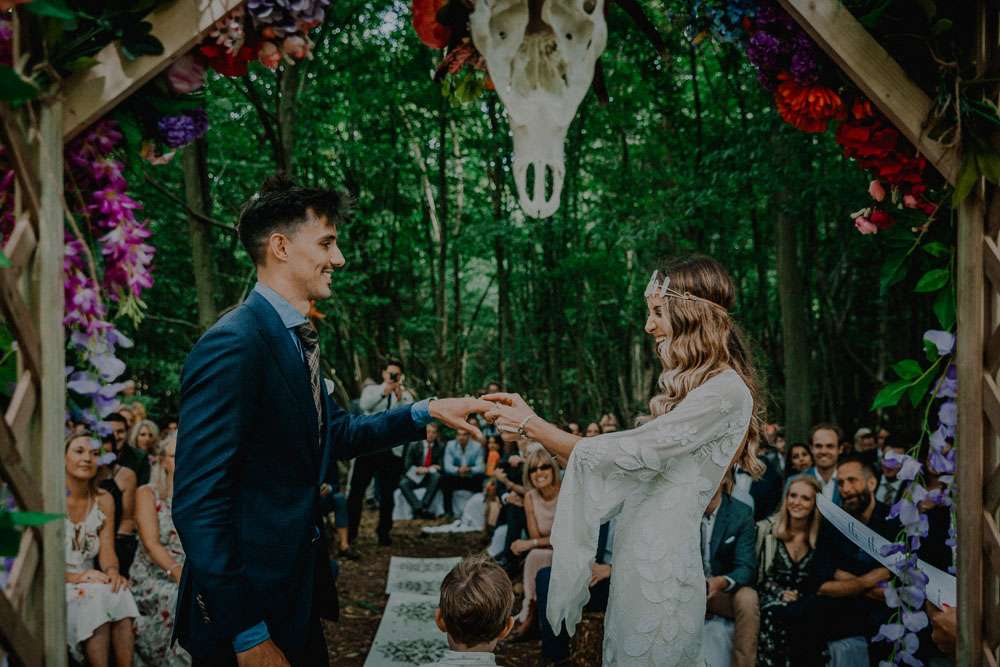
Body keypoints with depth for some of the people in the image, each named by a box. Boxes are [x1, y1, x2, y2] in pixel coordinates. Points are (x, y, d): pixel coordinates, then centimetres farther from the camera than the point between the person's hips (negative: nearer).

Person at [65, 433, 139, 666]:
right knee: (96, 597, -32)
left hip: (91, 583, 4)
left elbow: (107, 551, 5)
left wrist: (112, 572, -19)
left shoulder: (103, 501, 11)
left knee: (120, 593, -28)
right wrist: (75, 577, -22)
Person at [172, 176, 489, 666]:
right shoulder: (233, 345, -20)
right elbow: (197, 502, -23)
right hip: (247, 606, -9)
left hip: (295, 595, 9)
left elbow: (338, 435, 22)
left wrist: (425, 412, 8)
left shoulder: (296, 339, 9)